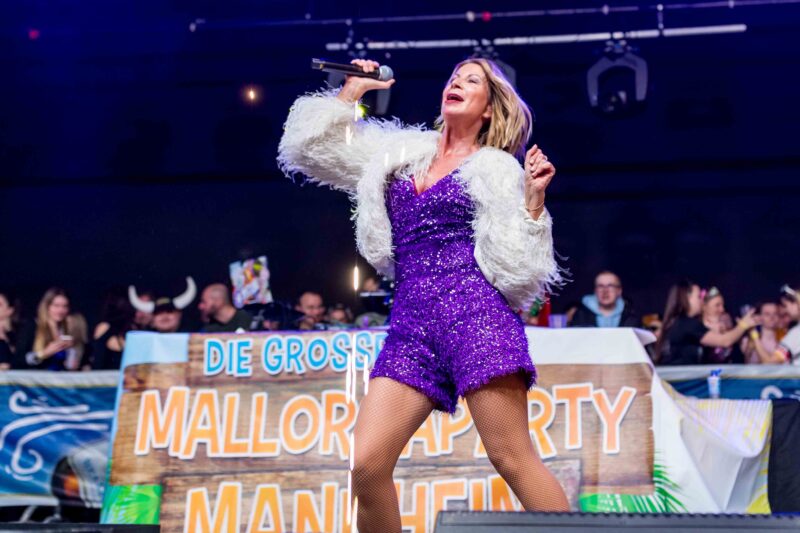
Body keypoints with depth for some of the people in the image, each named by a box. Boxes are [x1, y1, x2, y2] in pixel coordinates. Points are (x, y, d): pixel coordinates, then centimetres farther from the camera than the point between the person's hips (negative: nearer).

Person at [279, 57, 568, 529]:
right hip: (410, 327, 4)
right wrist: (352, 90, 22)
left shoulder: (498, 169, 10)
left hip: (475, 311, -4)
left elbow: (516, 265, 3)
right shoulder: (399, 153, 22)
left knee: (513, 459, -11)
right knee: (364, 466, -9)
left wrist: (534, 196, -6)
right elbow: (309, 146, 23)